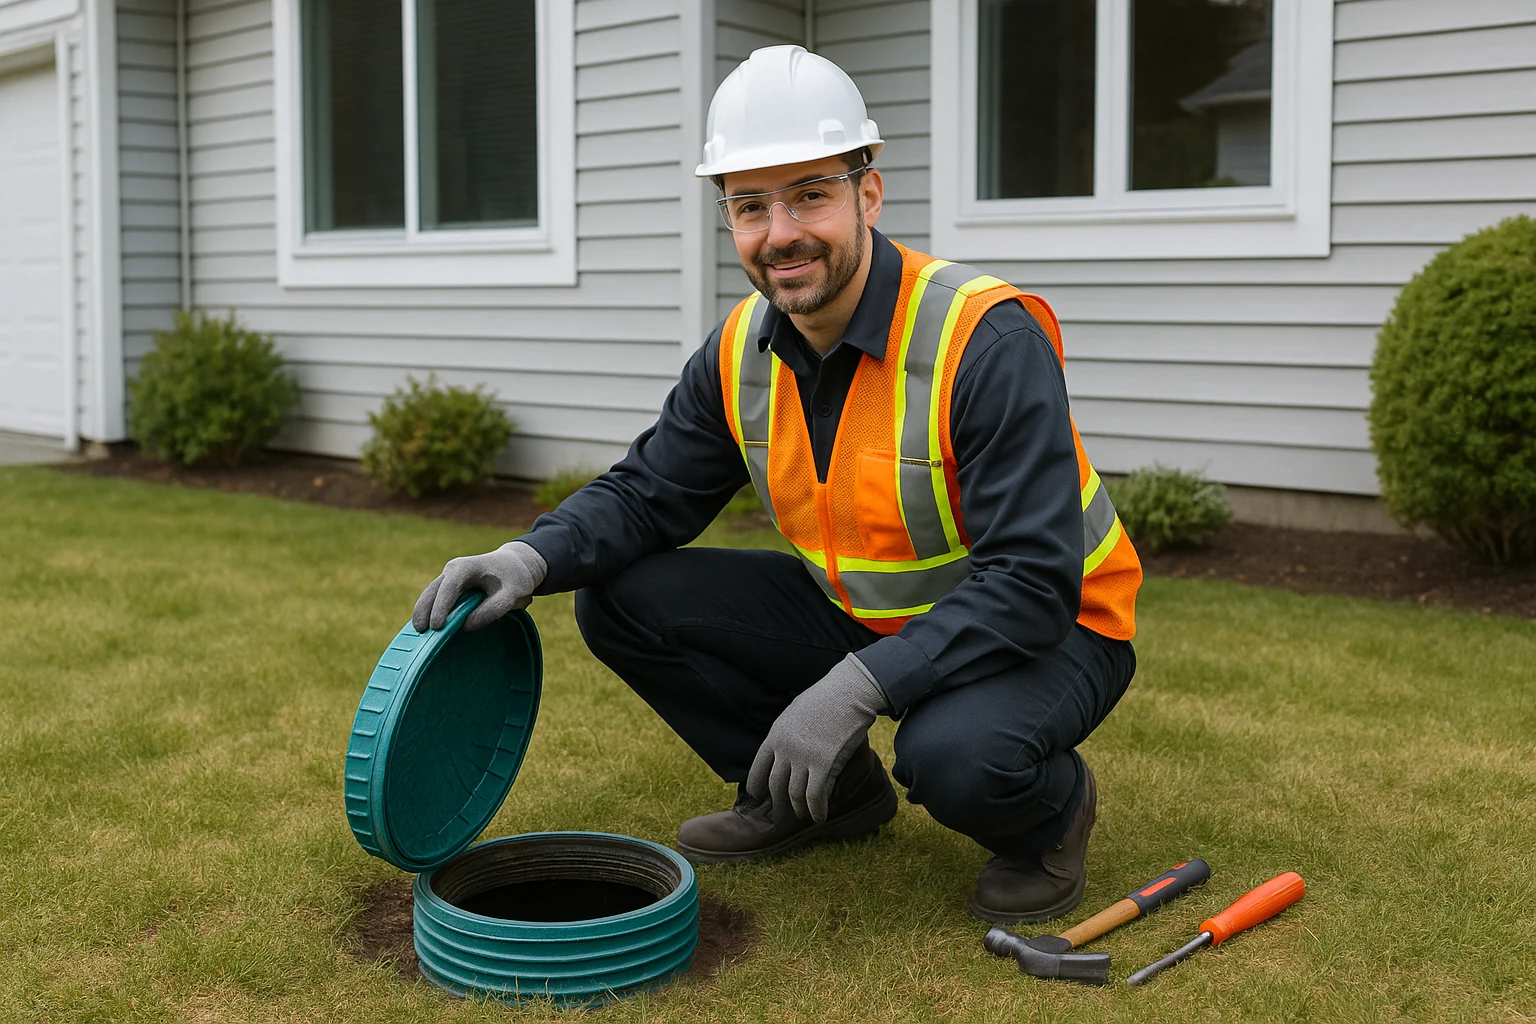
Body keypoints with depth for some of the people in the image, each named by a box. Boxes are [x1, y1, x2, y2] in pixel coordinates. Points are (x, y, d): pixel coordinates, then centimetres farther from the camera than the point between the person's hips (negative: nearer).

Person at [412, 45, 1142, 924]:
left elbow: (1032, 584, -31)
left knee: (956, 753, -39)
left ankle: (1051, 810, -1)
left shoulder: (988, 340, -28)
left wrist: (858, 685, -40)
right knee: (623, 602, -5)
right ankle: (827, 795, 11)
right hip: (863, 615, 6)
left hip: (1045, 629, -6)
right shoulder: (743, 351, -7)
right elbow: (649, 494, 3)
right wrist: (534, 559, -18)